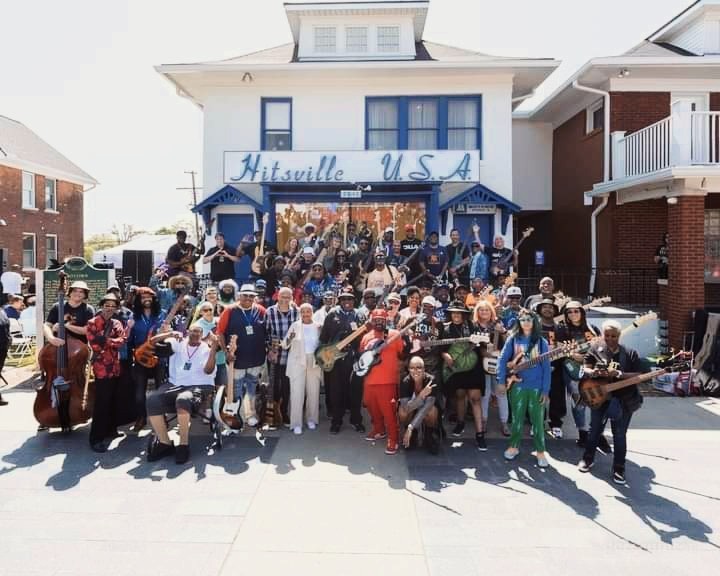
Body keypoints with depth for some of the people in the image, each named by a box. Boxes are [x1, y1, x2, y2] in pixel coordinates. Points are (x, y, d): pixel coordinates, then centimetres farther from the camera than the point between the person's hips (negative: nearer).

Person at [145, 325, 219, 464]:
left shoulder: (206, 348, 5)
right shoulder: (179, 343, 13)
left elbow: (208, 370, -14)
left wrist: (214, 346, -21)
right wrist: (169, 334, -9)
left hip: (199, 386, -4)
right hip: (176, 384, 4)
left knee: (183, 399, -38)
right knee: (152, 400, -24)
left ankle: (184, 444, -24)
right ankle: (165, 443, -11)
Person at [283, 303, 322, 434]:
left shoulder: (318, 326, 2)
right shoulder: (295, 325, -2)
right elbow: (285, 345, -3)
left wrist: (322, 333, -9)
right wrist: (289, 339, -25)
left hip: (314, 363, 2)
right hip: (297, 362, -2)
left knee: (314, 393, 6)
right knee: (297, 393, -5)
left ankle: (311, 419, 22)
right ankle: (296, 423, 1)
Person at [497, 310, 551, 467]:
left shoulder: (541, 342, 1)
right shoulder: (513, 339, 2)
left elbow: (546, 367, -1)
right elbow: (502, 359, 0)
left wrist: (545, 390, -7)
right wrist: (501, 381, -8)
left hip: (537, 387, 0)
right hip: (517, 385, 1)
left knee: (537, 420, 3)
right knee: (517, 418, 10)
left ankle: (540, 451, 16)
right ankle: (514, 446, 25)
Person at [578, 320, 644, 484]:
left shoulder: (630, 353, -3)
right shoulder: (595, 349, -1)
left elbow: (638, 376, -9)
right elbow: (585, 369, -3)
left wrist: (619, 374, -24)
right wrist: (593, 373, -26)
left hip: (623, 400, -1)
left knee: (620, 435, 5)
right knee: (595, 430, 14)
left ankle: (619, 468, 17)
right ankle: (588, 458, 32)